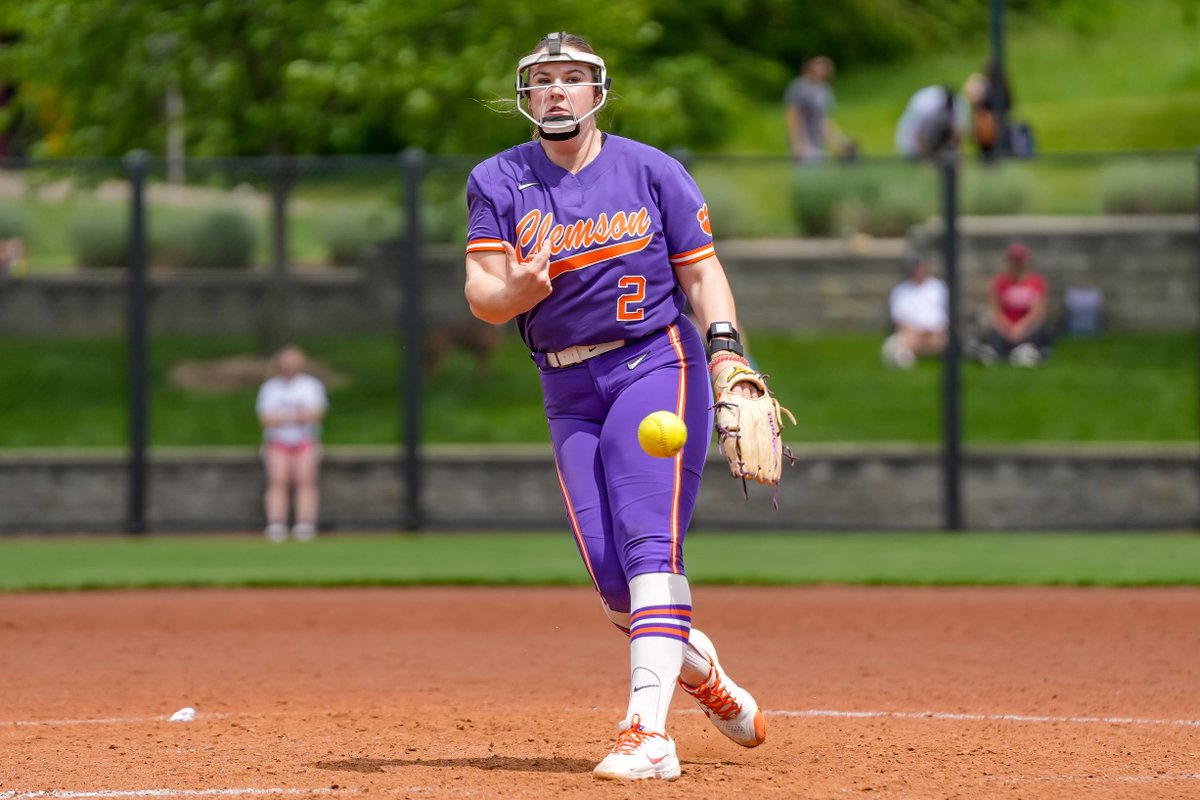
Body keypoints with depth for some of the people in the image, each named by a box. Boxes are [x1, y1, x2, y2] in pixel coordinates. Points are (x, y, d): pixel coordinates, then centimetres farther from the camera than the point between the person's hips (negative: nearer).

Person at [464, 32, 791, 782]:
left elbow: (702, 270, 4)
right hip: (568, 392, 3)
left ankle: (649, 733, -28)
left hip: (655, 363, -3)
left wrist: (726, 350, -12)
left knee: (648, 545, -19)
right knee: (612, 579, -2)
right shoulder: (499, 182, 4)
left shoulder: (651, 170, 2)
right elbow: (481, 296, -5)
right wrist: (516, 290, -28)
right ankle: (713, 685, 24)